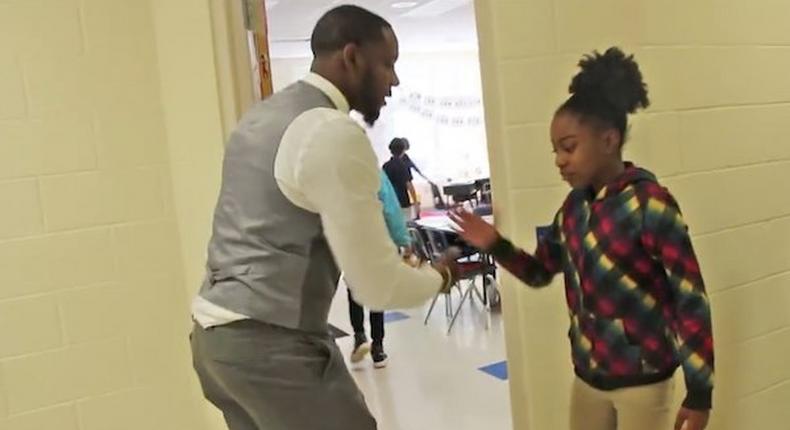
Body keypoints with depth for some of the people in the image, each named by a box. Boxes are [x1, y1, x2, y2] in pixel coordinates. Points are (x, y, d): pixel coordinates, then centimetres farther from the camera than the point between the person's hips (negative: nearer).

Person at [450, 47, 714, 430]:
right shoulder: (574, 205, 1)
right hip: (587, 375, 6)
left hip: (641, 380, -6)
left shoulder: (649, 202, -17)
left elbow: (691, 298, -16)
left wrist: (699, 389, -13)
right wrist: (495, 244, -7)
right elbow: (540, 272, 11)